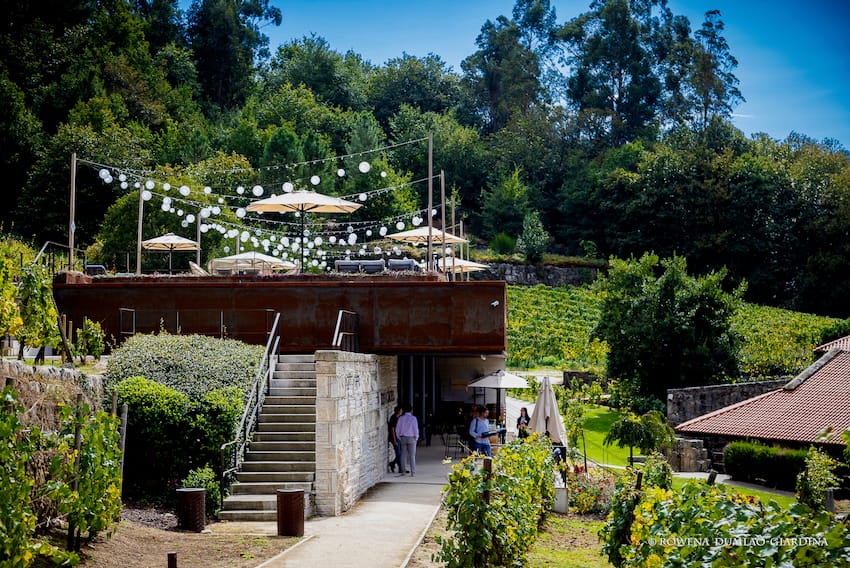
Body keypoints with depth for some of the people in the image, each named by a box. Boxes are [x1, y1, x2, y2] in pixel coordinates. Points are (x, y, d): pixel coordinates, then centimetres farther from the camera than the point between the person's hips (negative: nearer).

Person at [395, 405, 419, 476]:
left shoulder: (401, 418, 3)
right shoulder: (413, 418, -8)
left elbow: (397, 429, 5)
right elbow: (416, 429, -9)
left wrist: (399, 438, 13)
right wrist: (416, 438, 3)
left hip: (403, 438, 3)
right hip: (411, 438, -3)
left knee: (403, 455, 7)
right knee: (412, 455, 0)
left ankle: (402, 471, 5)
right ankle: (413, 472, -3)